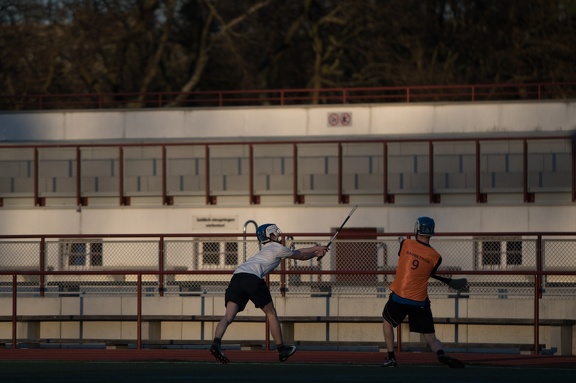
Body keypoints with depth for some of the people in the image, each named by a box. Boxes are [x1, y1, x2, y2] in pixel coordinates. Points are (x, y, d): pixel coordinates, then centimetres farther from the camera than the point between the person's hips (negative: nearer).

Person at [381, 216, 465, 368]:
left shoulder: (405, 244, -2)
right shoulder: (435, 257, -2)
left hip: (398, 297, 0)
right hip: (420, 302, 0)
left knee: (387, 321, 29)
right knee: (431, 337, 4)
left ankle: (391, 358, 23)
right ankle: (441, 354, -28)